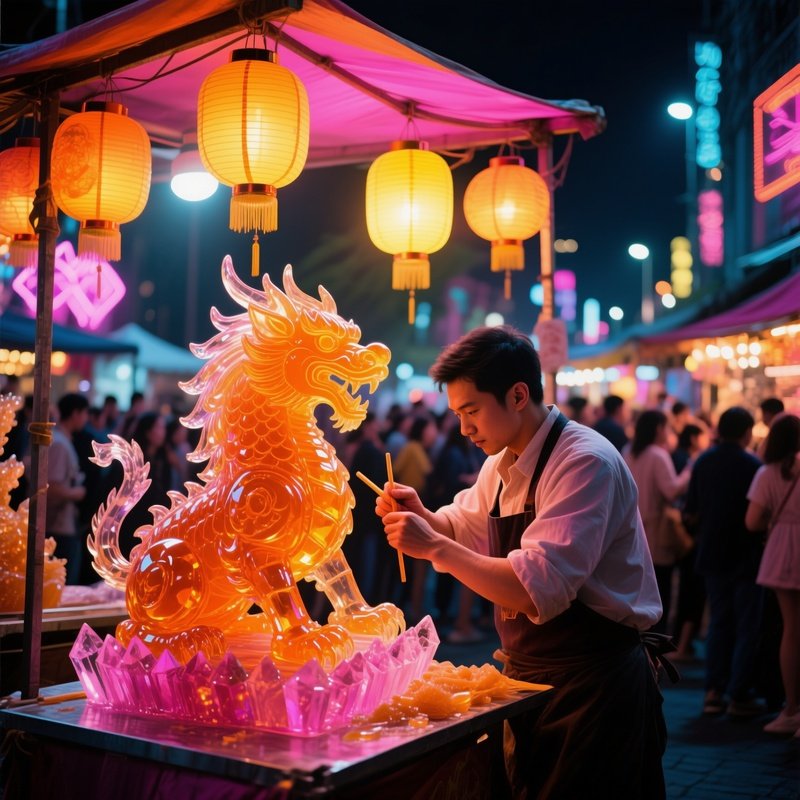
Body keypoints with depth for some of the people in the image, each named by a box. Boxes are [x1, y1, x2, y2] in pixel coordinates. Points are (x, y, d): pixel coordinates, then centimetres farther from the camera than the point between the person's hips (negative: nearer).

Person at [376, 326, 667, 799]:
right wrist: (422, 516, 1)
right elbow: (466, 529, 22)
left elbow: (538, 591, -31)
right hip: (528, 673, 8)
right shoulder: (503, 464, 6)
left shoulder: (587, 463, -22)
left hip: (594, 685, -8)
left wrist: (434, 547, -28)